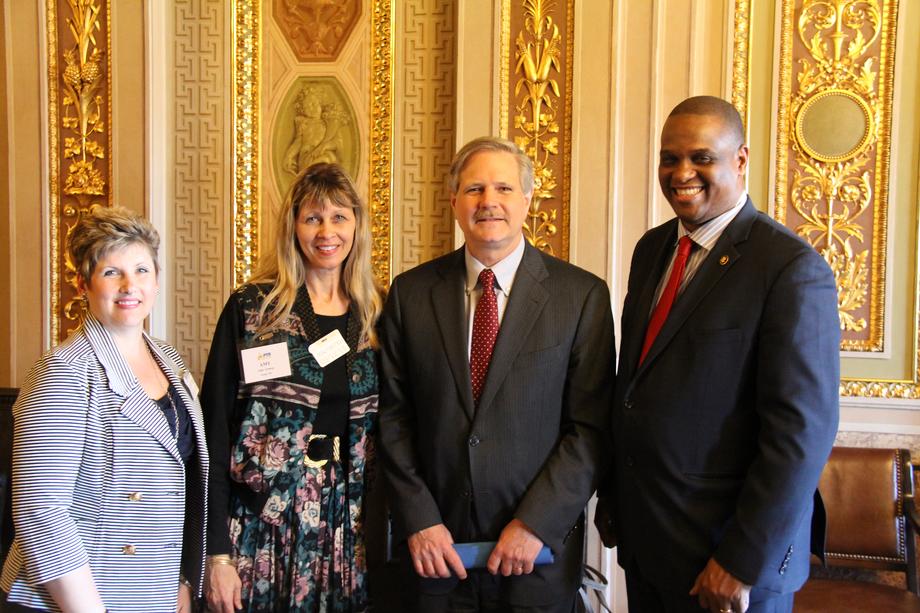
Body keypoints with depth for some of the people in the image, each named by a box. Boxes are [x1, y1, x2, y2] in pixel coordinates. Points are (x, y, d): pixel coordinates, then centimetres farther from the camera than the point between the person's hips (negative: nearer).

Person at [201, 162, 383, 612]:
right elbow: (215, 428, -5)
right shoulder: (250, 308, -4)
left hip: (350, 531, 3)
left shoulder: (376, 314, 5)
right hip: (265, 525, -2)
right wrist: (217, 552, -9)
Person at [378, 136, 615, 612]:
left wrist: (534, 524, -12)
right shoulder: (411, 292, 1)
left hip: (539, 546, -1)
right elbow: (393, 415, 1)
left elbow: (591, 426, -8)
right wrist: (418, 520, -6)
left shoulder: (582, 295, -6)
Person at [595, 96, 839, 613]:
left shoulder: (793, 269, -17)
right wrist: (611, 494, 12)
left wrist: (744, 561, -18)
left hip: (727, 544, -6)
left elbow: (803, 430, -19)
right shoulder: (652, 249, 6)